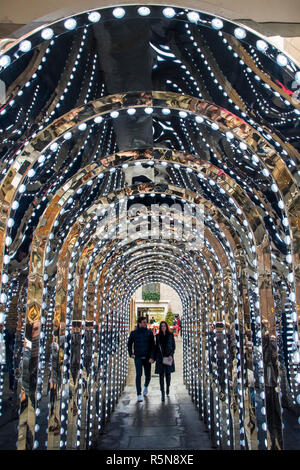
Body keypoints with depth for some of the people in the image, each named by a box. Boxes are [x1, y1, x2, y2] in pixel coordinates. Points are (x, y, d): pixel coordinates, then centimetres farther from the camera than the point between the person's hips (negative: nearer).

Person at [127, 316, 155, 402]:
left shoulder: (149, 333, -1)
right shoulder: (134, 333, 0)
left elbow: (152, 346, -2)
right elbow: (129, 344, 14)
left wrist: (152, 357, -12)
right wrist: (131, 354, 4)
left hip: (147, 358, 1)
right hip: (138, 357, -1)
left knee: (148, 375, 11)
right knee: (138, 374, -11)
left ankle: (146, 386, 43)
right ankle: (139, 395, -6)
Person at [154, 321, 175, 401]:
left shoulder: (170, 335, 2)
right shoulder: (158, 336, 6)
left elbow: (173, 346, 3)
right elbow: (156, 347, 11)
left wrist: (171, 355, -11)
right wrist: (155, 357, 8)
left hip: (168, 357, 0)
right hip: (160, 358, 0)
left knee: (168, 374, 9)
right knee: (161, 375, -4)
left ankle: (168, 387, 38)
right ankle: (163, 394, -1)